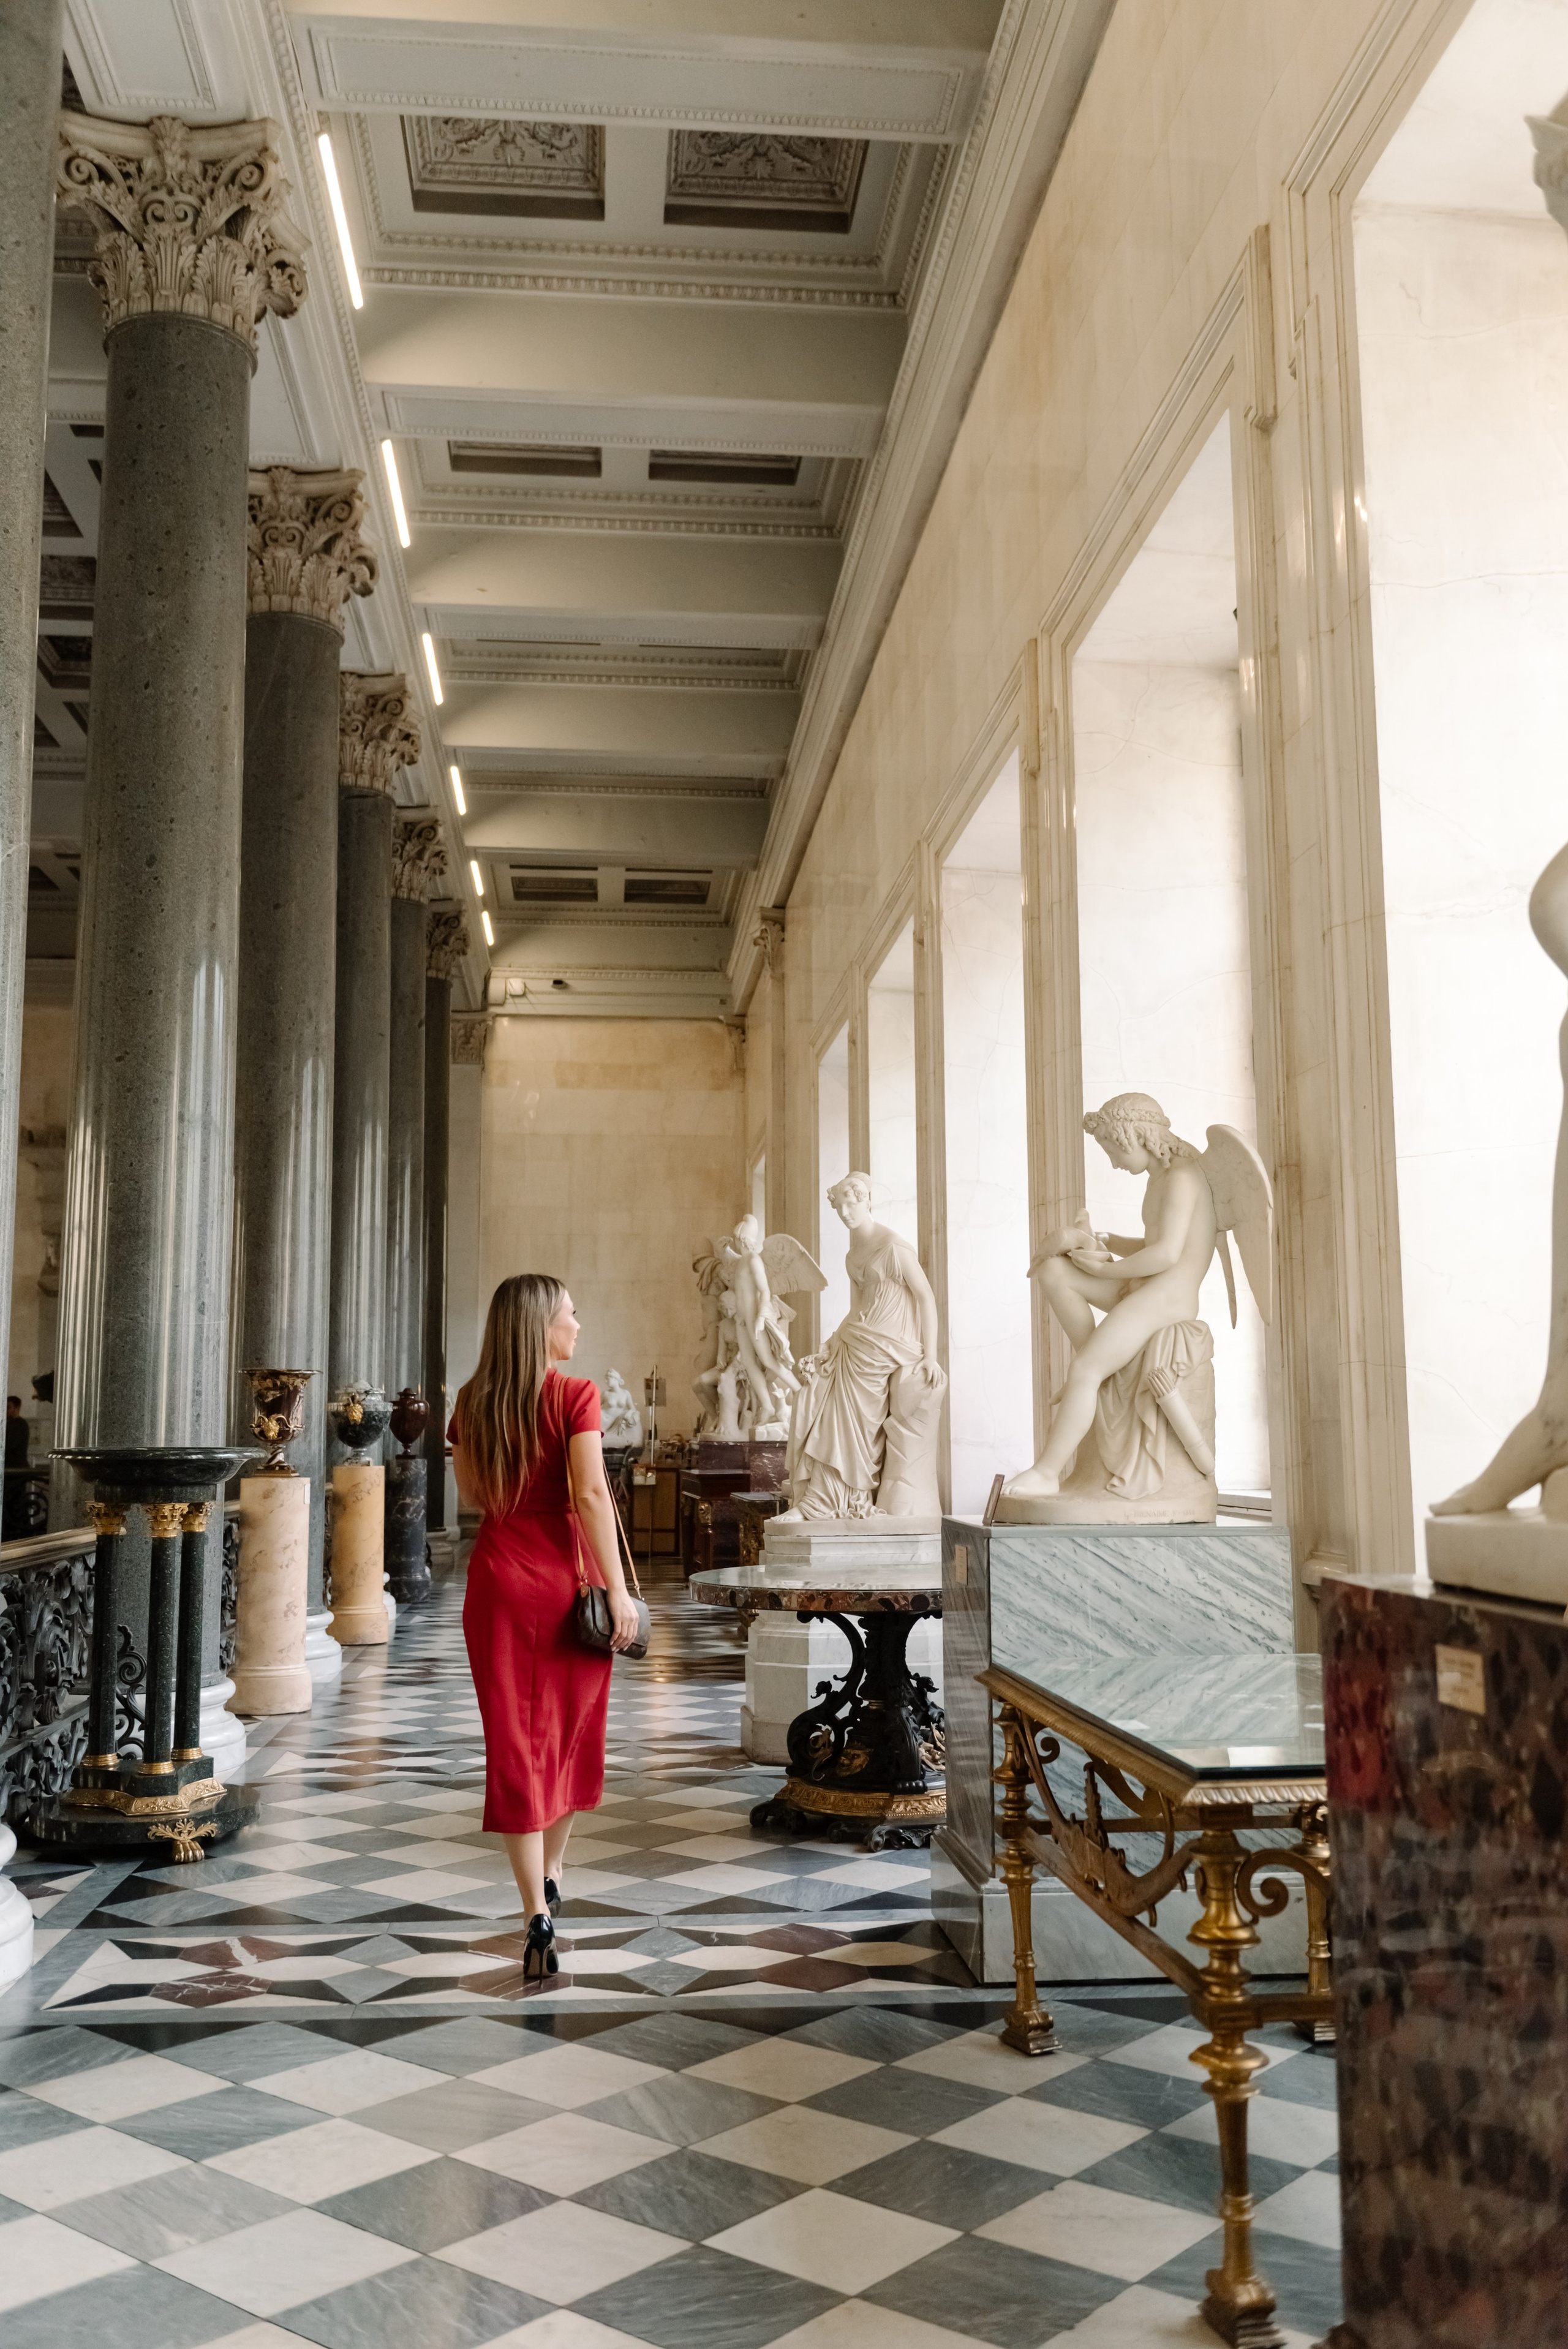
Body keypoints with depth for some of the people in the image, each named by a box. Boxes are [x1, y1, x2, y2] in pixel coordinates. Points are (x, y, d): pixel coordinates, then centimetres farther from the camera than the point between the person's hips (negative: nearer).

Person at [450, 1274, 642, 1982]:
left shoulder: (471, 1403, 4)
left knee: (514, 1745, 3)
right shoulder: (574, 1396, -10)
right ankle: (550, 1878, 33)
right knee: (569, 1731, 18)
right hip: (565, 1576, -3)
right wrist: (618, 1592, -15)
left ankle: (538, 1919, -3)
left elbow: (471, 1496, 12)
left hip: (497, 1578, 3)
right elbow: (590, 1496, -16)